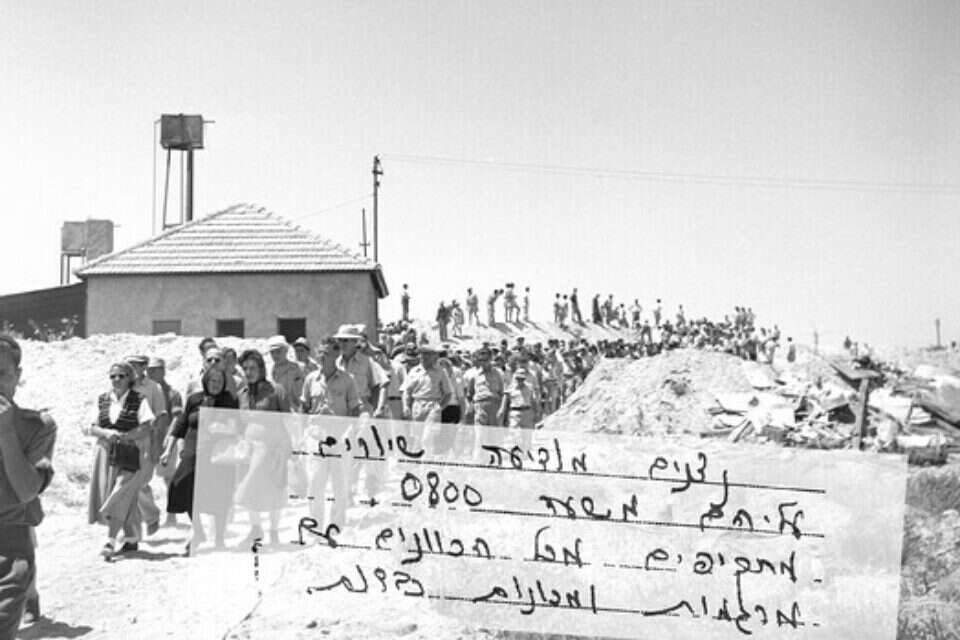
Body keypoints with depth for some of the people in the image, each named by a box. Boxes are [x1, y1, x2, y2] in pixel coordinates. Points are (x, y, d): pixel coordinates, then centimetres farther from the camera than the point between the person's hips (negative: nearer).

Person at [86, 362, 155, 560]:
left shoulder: (139, 400, -1)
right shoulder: (102, 400, 11)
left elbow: (146, 428, -11)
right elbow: (88, 427, 5)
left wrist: (123, 436, -22)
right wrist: (105, 433, -14)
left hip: (132, 455, -4)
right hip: (106, 454, 4)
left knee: (121, 496, -12)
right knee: (116, 497, 7)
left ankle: (110, 541, -13)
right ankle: (132, 539, 22)